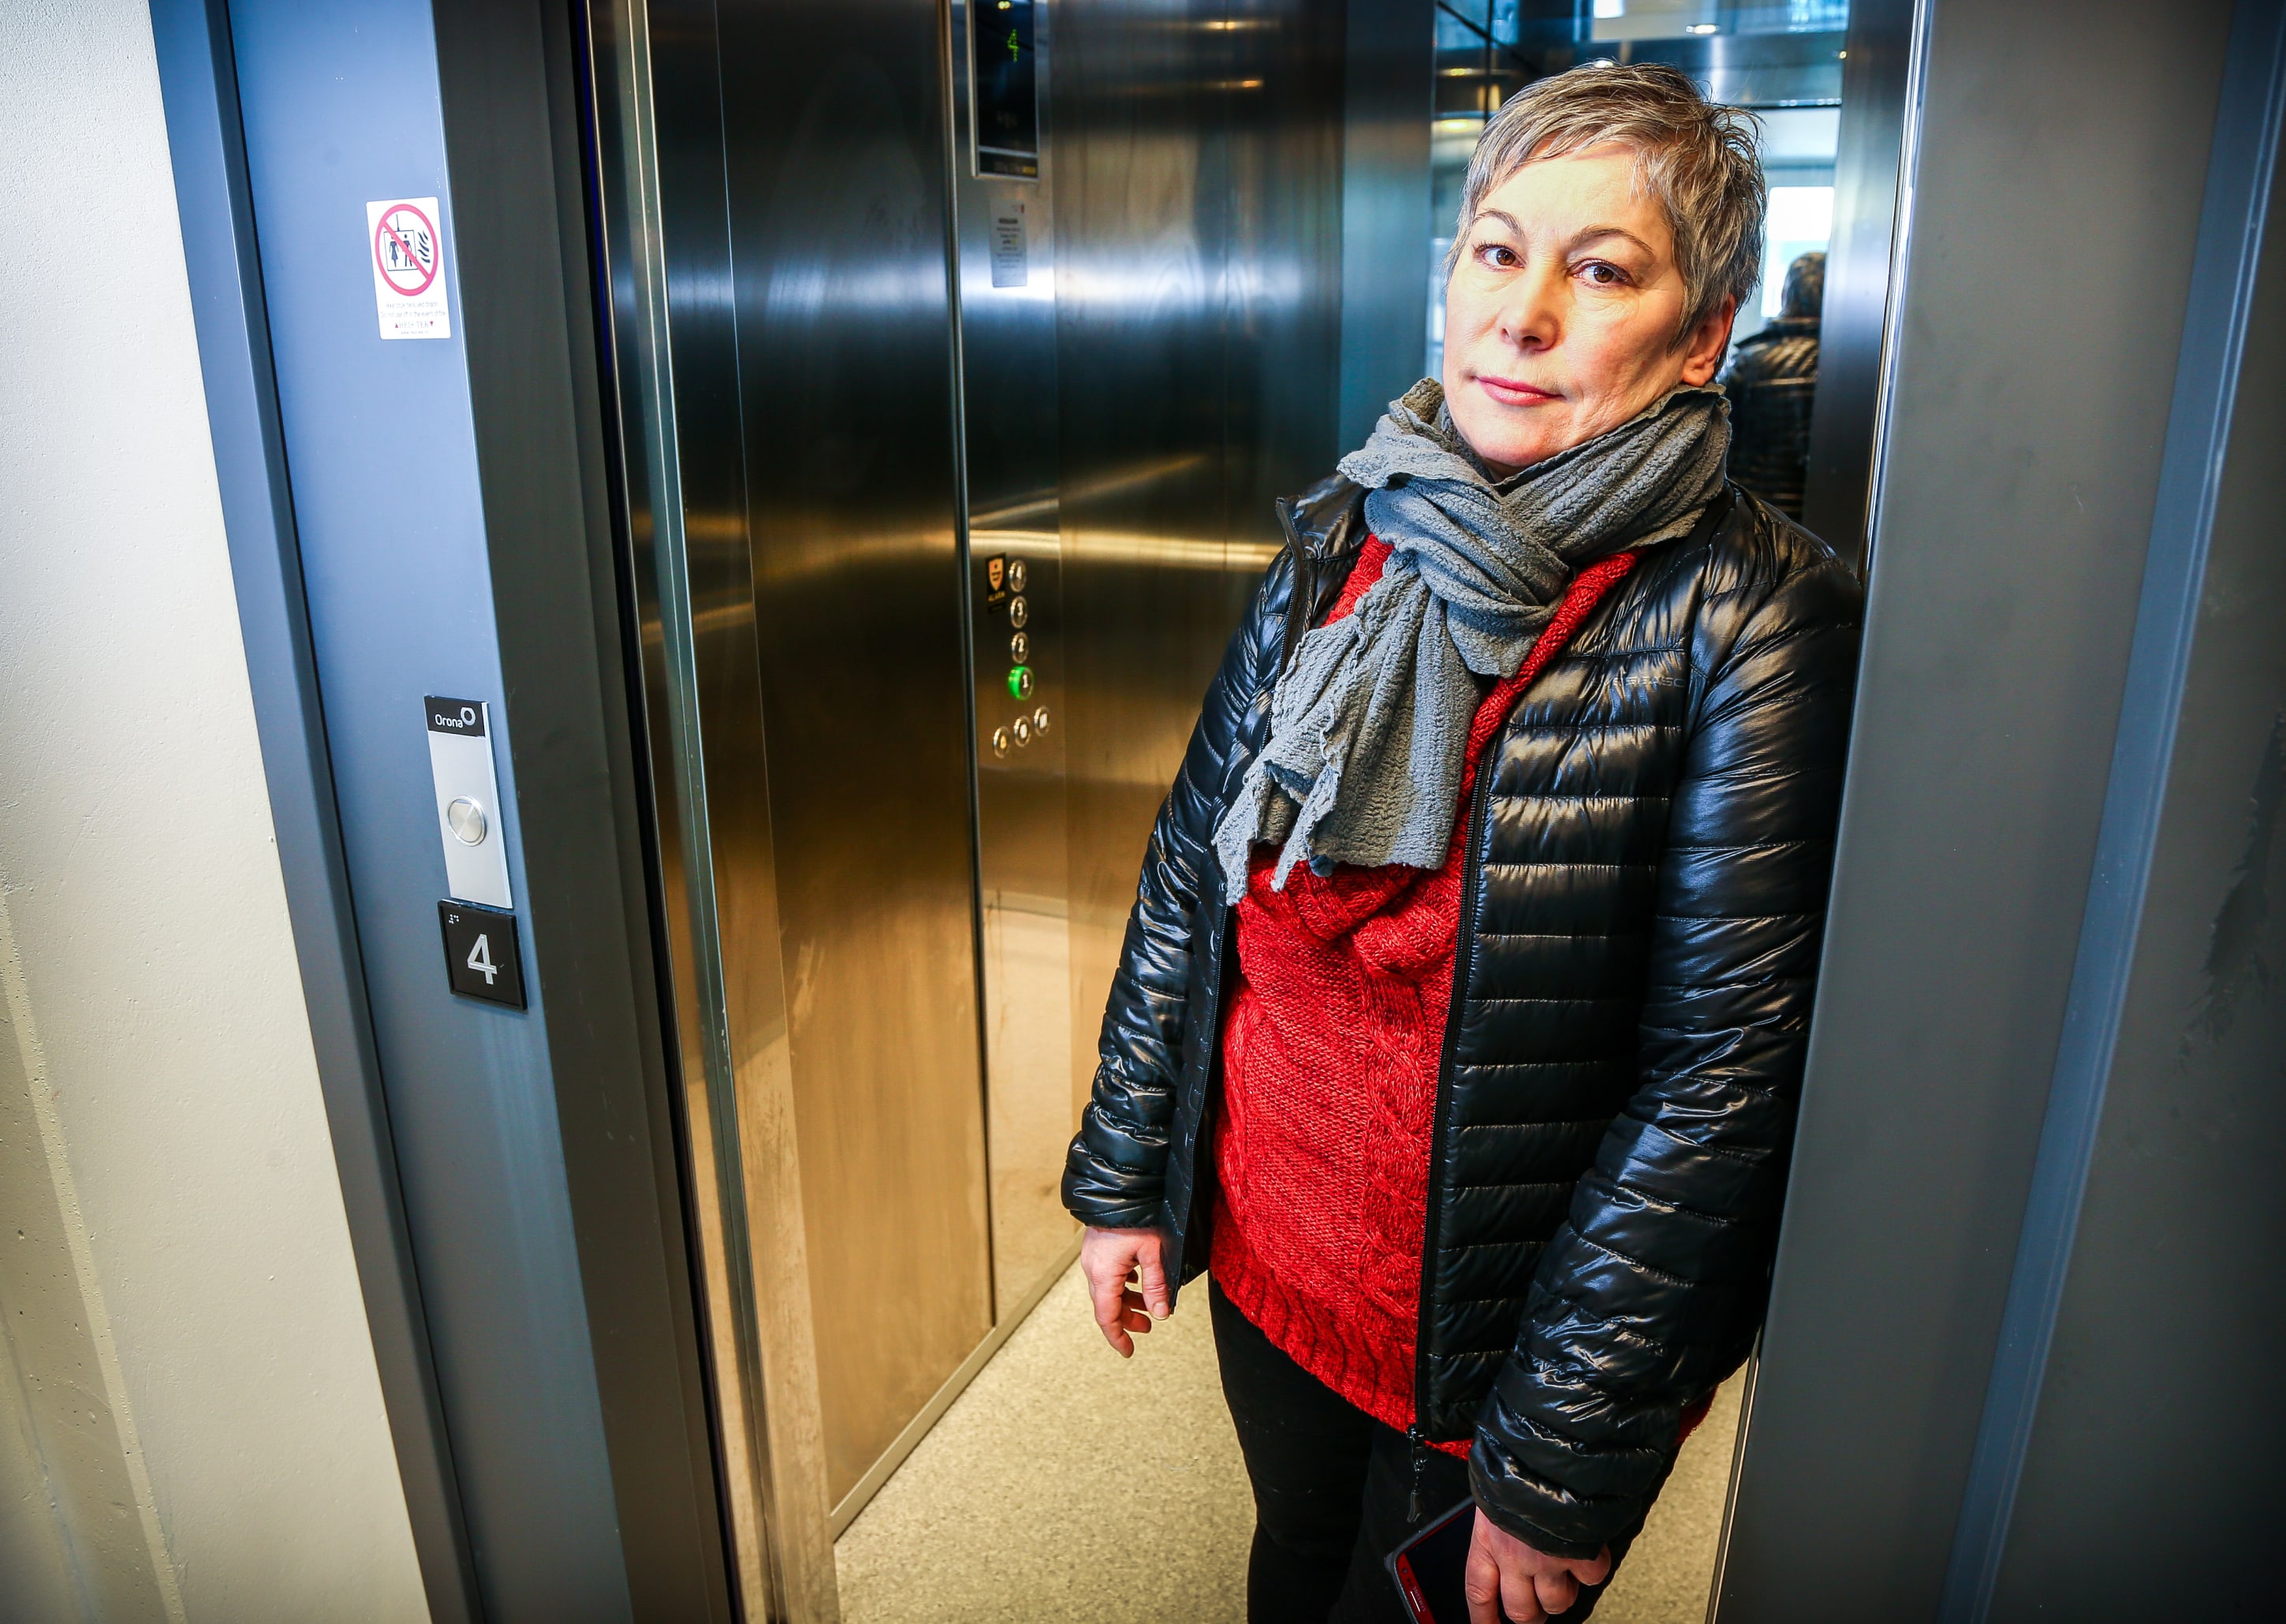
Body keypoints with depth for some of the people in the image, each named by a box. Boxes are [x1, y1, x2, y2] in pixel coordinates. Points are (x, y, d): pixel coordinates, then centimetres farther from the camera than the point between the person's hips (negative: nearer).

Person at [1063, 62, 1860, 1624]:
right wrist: (1123, 1174, 5)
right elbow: (1191, 865, 2)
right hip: (1266, 1249, 5)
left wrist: (1561, 1468, -15)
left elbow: (1723, 1079, -19)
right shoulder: (1348, 535, -4)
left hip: (1503, 1325, -4)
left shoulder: (1753, 618, -19)